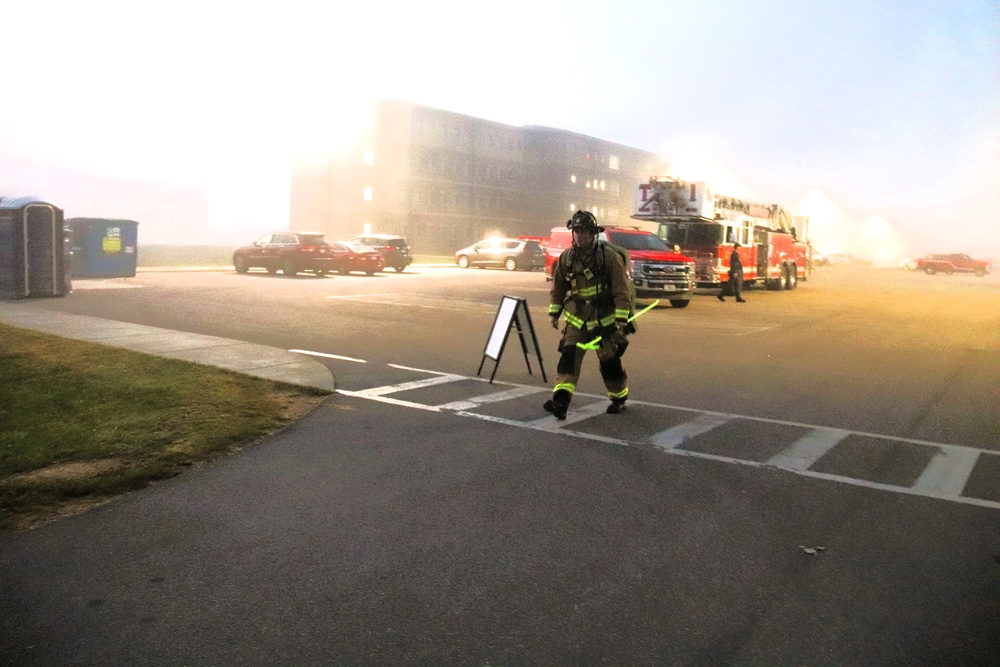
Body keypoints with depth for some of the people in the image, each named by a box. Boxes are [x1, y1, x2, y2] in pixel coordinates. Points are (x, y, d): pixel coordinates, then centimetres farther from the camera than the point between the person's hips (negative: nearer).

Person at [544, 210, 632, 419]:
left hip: (605, 319, -3)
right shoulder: (567, 257, 0)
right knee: (569, 356, -13)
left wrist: (621, 321, -18)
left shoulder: (609, 256, -14)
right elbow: (558, 288, 13)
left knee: (610, 362, 6)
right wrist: (554, 313, 10)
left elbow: (622, 290, -14)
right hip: (577, 318, 4)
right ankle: (561, 400, -20)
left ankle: (619, 398, 30)